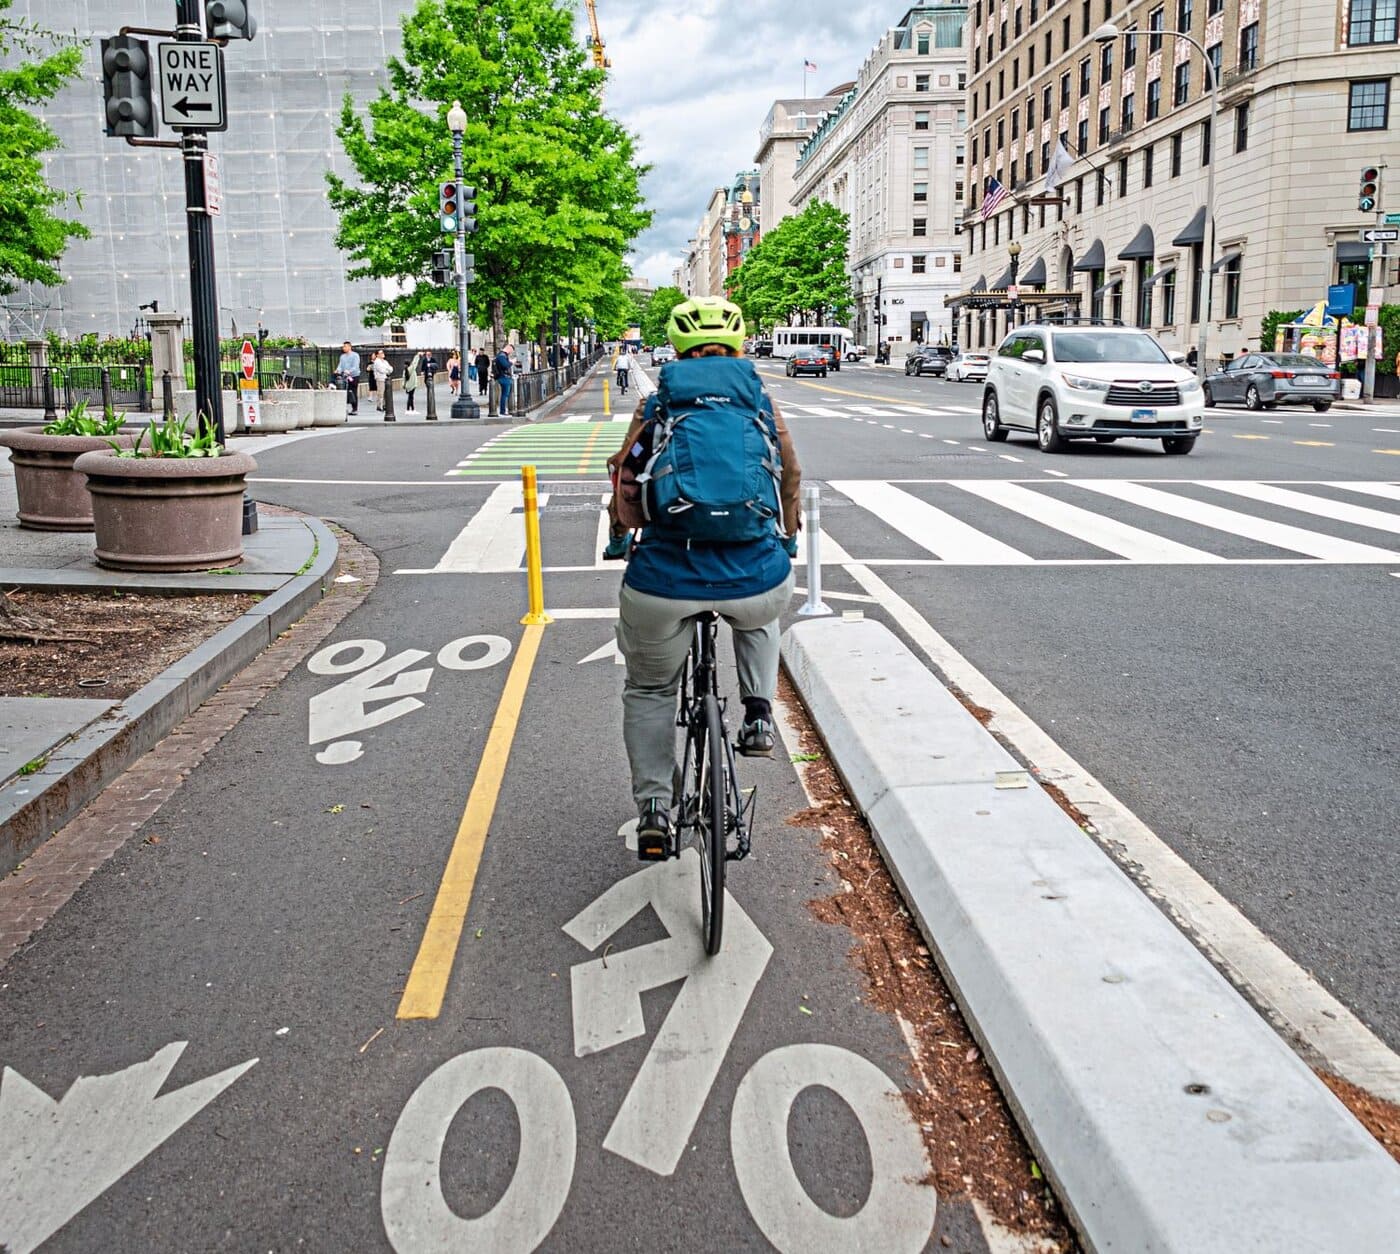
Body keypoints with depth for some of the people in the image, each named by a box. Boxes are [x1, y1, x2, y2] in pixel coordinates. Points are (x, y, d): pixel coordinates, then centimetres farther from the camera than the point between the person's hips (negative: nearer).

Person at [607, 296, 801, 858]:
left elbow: (627, 511, 12)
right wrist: (788, 538, 46)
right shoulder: (761, 401, 13)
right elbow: (791, 478, 26)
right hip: (755, 580, 1)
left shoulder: (654, 405, 11)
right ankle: (759, 715, 23)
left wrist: (624, 529, 36)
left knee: (649, 690, 26)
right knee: (759, 616, 39)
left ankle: (652, 808, 19)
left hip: (665, 584, -1)